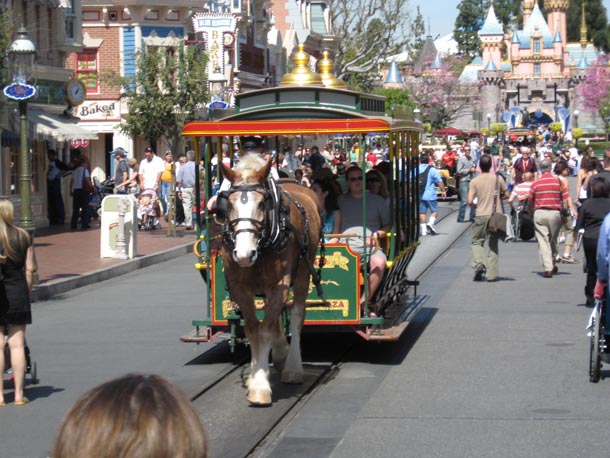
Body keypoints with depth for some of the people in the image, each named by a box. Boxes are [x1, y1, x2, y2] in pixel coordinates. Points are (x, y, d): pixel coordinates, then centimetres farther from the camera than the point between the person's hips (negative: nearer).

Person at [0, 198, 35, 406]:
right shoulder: (23, 236, 0)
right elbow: (29, 269, 2)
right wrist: (26, 293, 12)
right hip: (18, 293, 3)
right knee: (17, 345, 7)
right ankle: (19, 393, 9)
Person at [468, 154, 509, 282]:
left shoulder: (474, 181, -5)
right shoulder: (498, 179, -1)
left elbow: (470, 201, -9)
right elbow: (506, 195, 6)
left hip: (481, 216, -1)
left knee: (477, 242, 11)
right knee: (493, 244, 9)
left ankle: (479, 264, -15)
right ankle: (492, 273, 6)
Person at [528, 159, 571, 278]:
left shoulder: (535, 183, -1)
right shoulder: (559, 182, -1)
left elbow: (530, 202, 5)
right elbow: (565, 201, -2)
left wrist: (531, 214, 21)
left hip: (539, 213, -1)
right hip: (555, 213, 1)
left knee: (543, 241, 0)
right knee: (553, 240, 17)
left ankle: (547, 268, -8)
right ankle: (553, 265, 29)